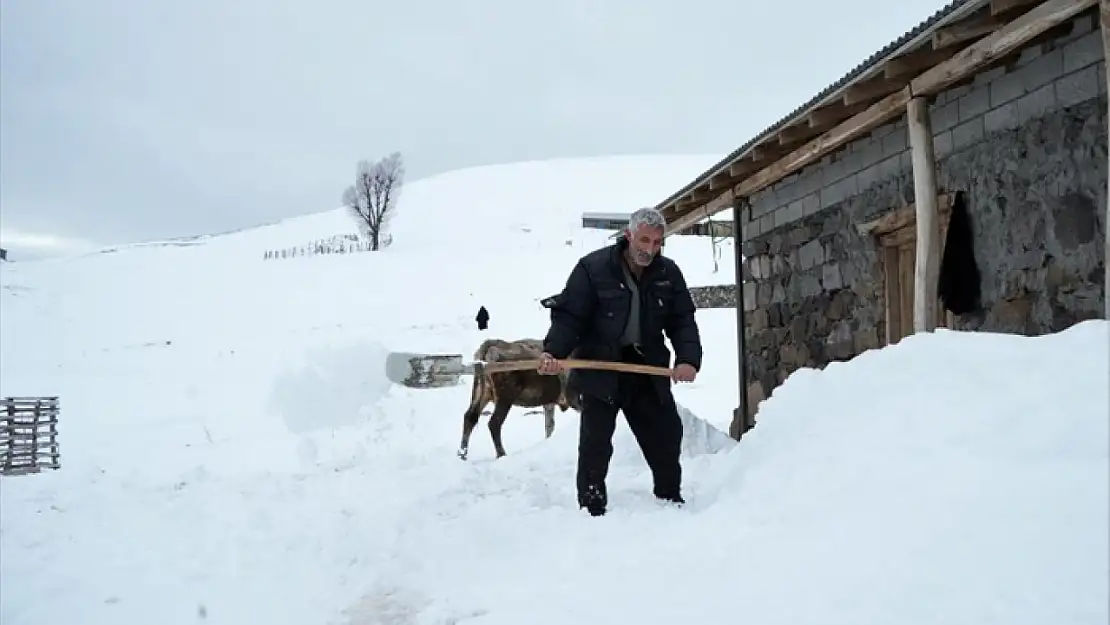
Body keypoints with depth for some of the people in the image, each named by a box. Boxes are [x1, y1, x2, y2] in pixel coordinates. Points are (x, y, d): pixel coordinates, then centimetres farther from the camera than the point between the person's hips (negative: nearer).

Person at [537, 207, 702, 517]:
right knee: (595, 444, -3)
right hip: (600, 367, -4)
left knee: (667, 435, 12)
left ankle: (671, 500, 32)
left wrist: (688, 358, -19)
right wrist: (552, 351, -31)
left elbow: (683, 322, -1)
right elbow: (569, 315, -15)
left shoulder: (668, 273, -1)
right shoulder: (593, 267, -14)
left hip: (647, 367, 4)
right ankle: (592, 510, 10)